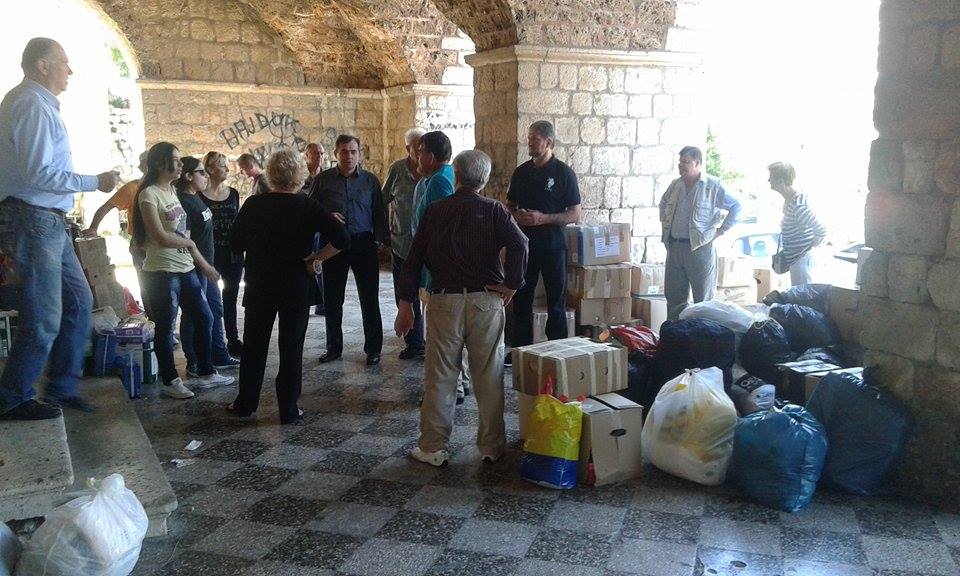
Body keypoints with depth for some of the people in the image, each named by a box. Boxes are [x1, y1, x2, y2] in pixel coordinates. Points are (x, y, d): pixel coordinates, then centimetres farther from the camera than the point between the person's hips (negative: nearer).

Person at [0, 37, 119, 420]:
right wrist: (95, 182, -15)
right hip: (33, 220, -10)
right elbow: (39, 174, -22)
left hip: (47, 221, 10)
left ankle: (61, 386, 25)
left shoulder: (31, 101, 16)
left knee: (78, 301, 15)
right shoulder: (33, 104, -15)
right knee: (43, 320, -3)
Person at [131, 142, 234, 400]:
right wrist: (189, 243, -1)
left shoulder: (171, 191, 13)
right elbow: (161, 237, -18)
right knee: (165, 327, 2)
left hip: (185, 269, 9)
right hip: (162, 272, -9)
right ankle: (170, 381, 15)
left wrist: (203, 263, 17)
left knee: (204, 318, 13)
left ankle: (206, 373, 25)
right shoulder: (149, 194, -12)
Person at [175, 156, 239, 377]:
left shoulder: (196, 198, 11)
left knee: (216, 309, 17)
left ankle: (220, 356, 28)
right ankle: (194, 365, 10)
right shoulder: (183, 202, -18)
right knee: (196, 316, 0)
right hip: (194, 268, -10)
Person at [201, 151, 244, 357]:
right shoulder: (199, 195, -7)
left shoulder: (233, 193, 8)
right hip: (210, 256, -4)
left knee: (231, 298, 11)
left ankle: (233, 341, 19)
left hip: (232, 255, 5)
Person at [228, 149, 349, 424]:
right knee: (291, 348, 7)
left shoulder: (253, 205, -5)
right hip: (296, 287, -2)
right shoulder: (308, 207, -11)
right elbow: (341, 239, -20)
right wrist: (314, 259, -9)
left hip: (259, 286, 2)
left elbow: (236, 243, 2)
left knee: (254, 345, 15)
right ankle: (288, 409, 12)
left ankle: (246, 402, 25)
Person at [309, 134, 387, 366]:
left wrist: (380, 239, -1)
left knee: (370, 299, 2)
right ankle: (334, 347, 22)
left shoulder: (370, 180, 5)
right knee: (332, 299, 8)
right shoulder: (323, 179, 4)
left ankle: (373, 349, 12)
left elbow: (379, 213, 8)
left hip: (363, 243, -1)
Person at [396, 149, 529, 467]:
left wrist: (405, 304, 10)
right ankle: (492, 446, 18)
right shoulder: (494, 210, 1)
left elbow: (414, 259, 5)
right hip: (486, 301, 0)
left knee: (439, 378, 8)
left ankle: (433, 448, 15)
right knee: (489, 377, 9)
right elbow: (519, 243, -17)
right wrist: (511, 285, -7)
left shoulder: (435, 211, 6)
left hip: (444, 301, 1)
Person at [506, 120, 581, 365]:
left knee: (556, 303, 3)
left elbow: (575, 215, -7)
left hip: (552, 246, -5)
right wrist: (516, 214, -5)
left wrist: (543, 218, -19)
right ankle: (520, 350, 19)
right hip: (524, 243, 5)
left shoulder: (563, 173, -5)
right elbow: (509, 204, 18)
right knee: (521, 301, 9)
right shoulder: (521, 172, 9)